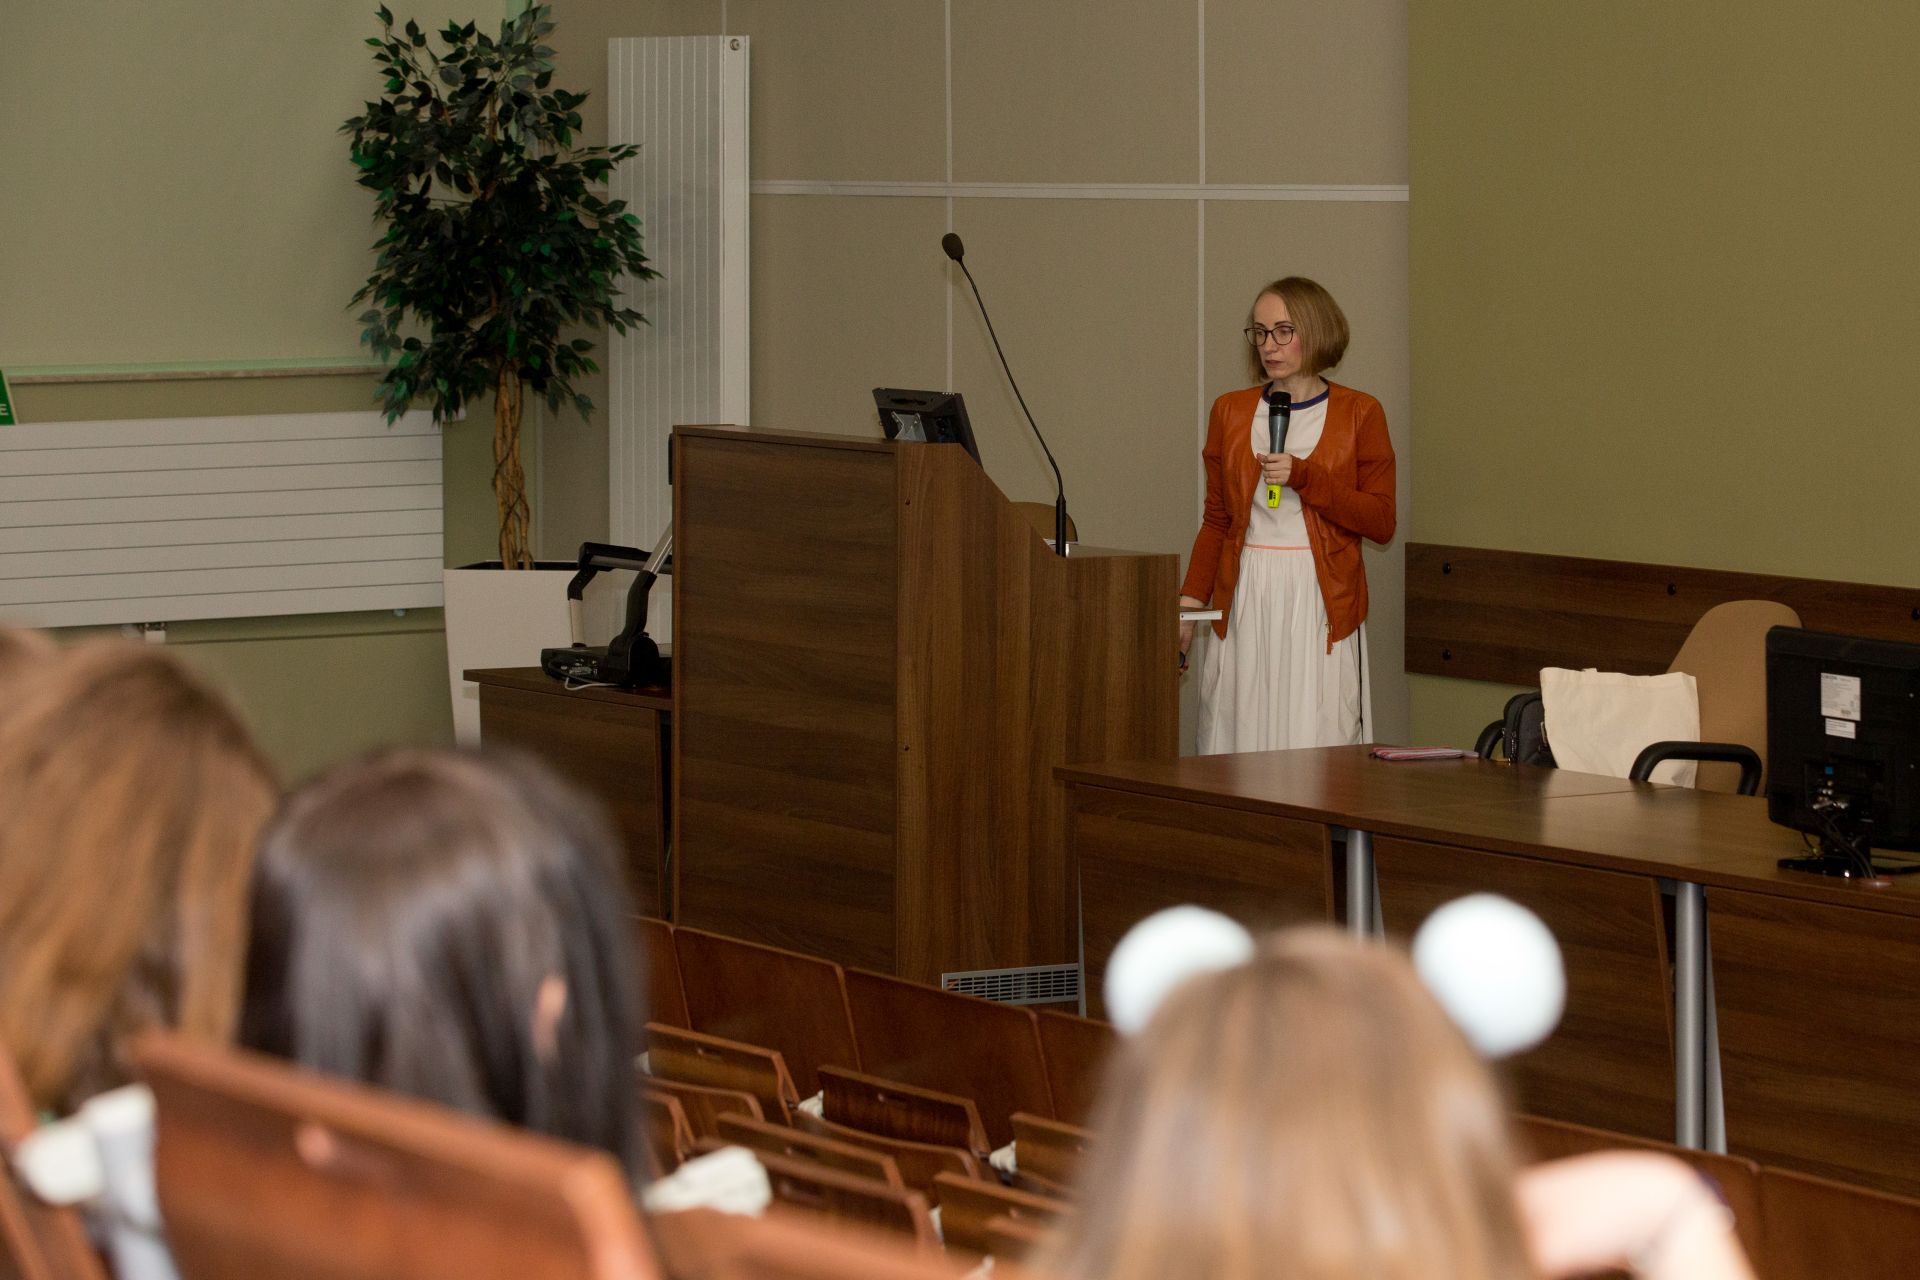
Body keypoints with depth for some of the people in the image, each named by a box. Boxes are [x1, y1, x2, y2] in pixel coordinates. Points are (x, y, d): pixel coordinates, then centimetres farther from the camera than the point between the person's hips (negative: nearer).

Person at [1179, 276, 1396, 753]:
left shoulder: (1359, 413, 2)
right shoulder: (1231, 411, 11)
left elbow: (1381, 522, -2)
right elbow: (1216, 521, 15)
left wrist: (1303, 477, -13)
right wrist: (1189, 604, 5)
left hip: (1321, 603, -3)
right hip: (1242, 605, 3)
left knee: (1316, 749, -7)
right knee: (1241, 743, -2)